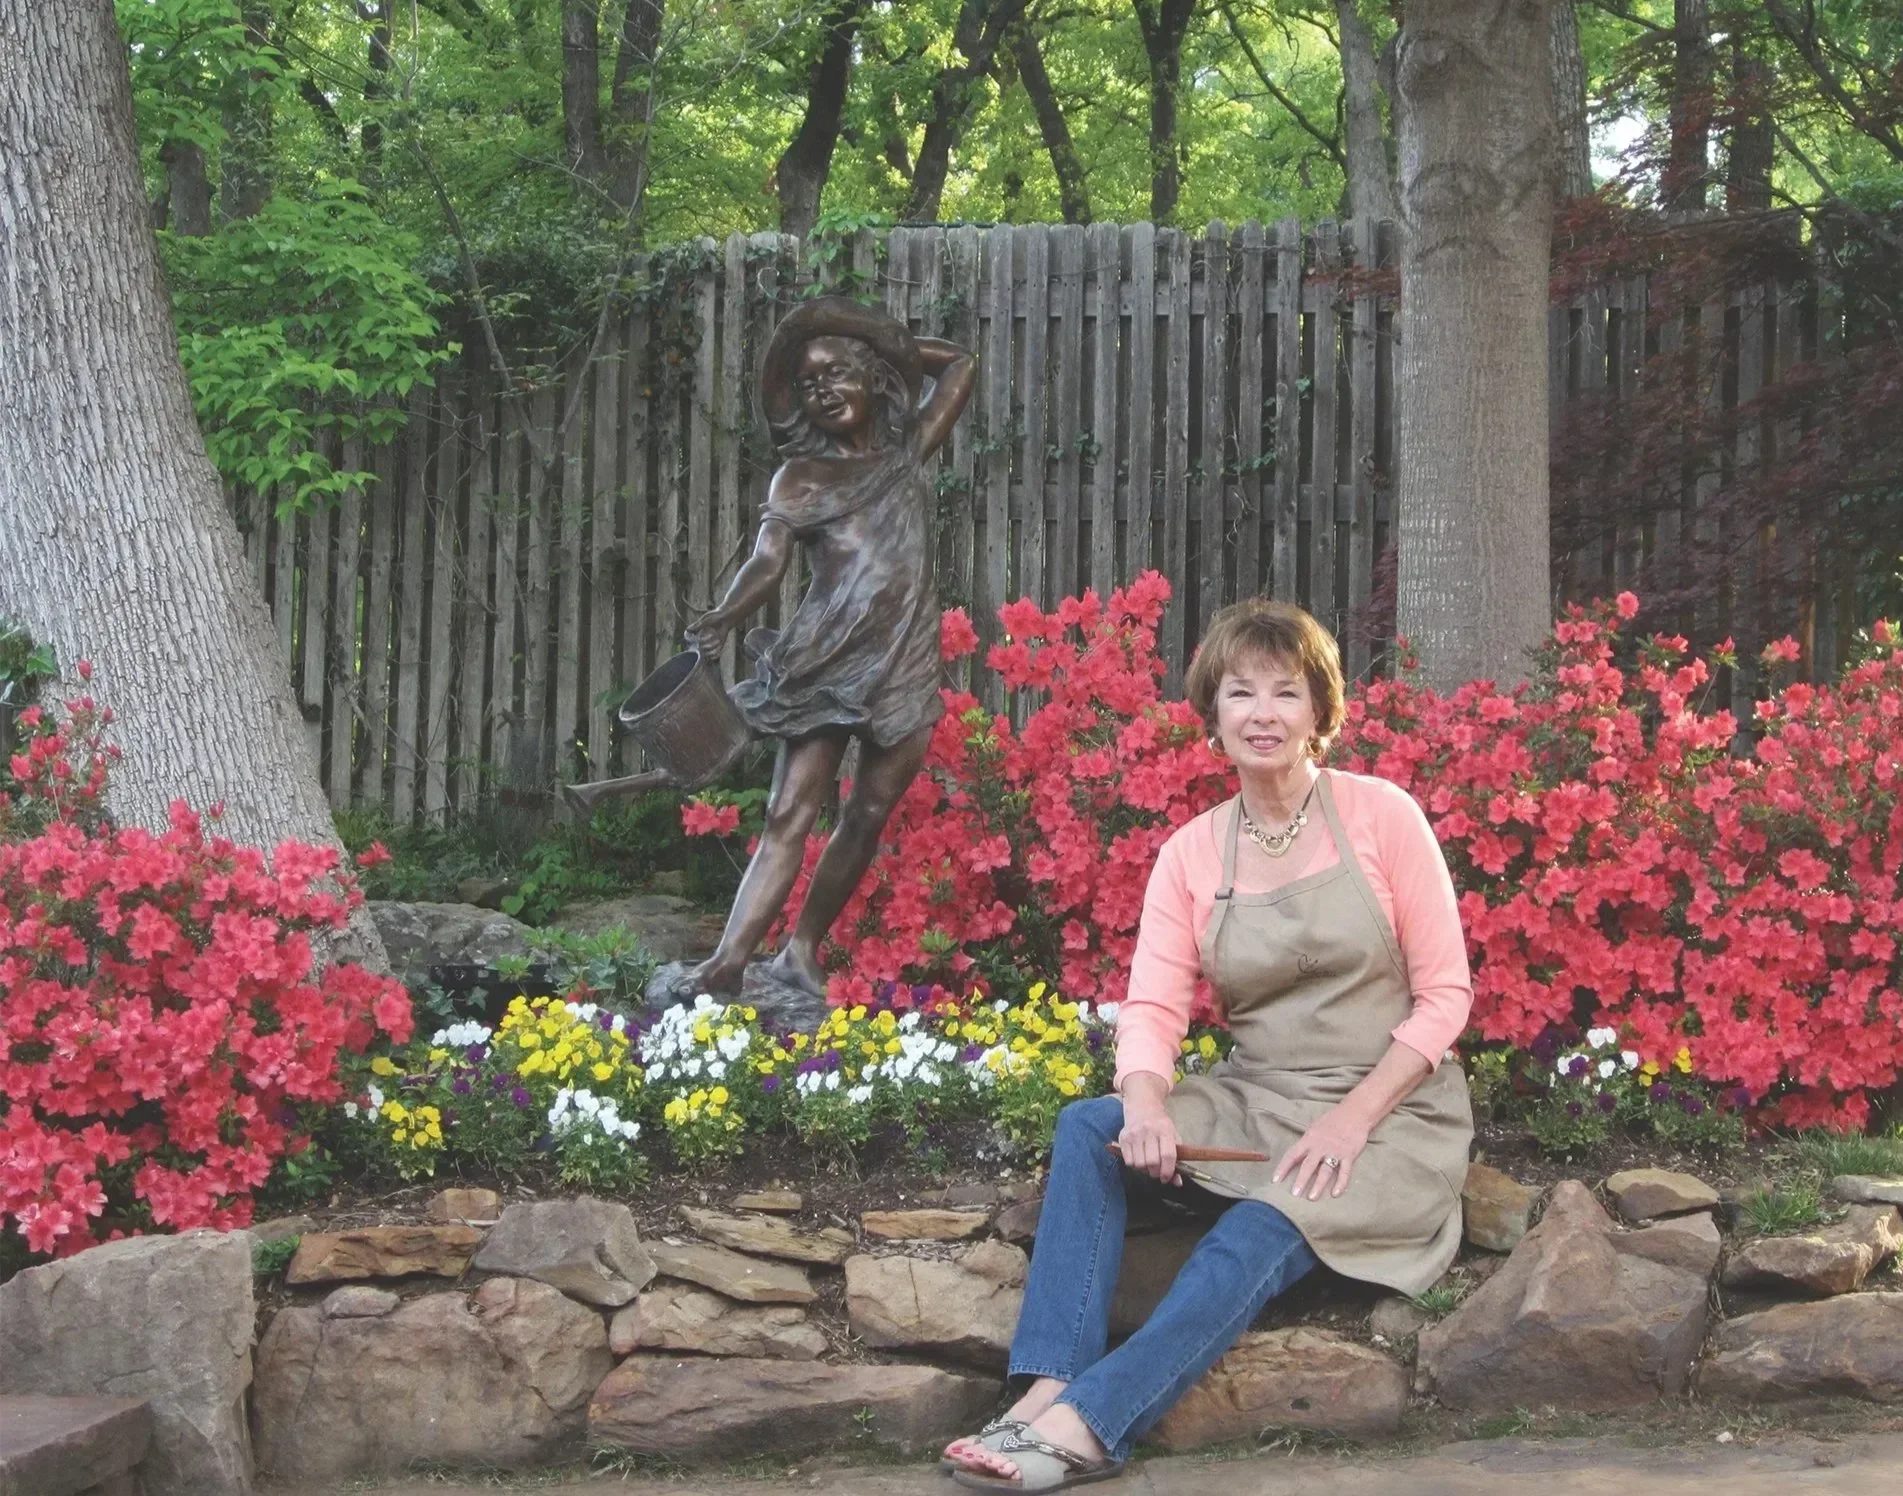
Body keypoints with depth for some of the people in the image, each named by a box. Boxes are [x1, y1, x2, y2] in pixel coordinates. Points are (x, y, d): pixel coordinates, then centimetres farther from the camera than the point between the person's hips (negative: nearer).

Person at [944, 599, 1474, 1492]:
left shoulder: (1381, 816, -5)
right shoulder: (1190, 854, 5)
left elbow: (1444, 996, -6)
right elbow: (1152, 1007, -4)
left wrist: (1351, 1119, -17)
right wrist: (1147, 1107, -27)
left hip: (1392, 1111, -4)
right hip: (1253, 1105, 4)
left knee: (1260, 1235, -32)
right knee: (1089, 1128, -20)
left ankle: (1086, 1423, -42)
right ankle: (1050, 1384, -32)